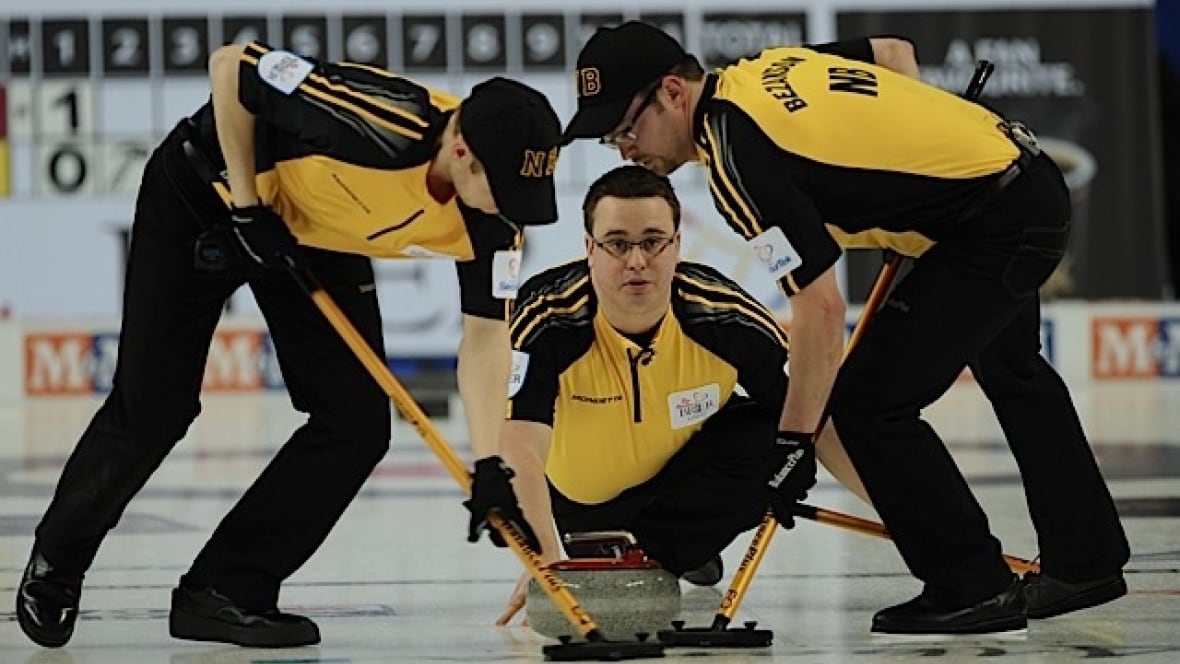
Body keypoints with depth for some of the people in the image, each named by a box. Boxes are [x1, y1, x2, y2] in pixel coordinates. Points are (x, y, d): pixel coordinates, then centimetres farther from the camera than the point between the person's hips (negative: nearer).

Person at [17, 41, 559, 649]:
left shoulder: (491, 217, -24)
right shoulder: (379, 124, -41)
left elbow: (485, 334, -15)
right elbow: (229, 64, -29)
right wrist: (247, 204, -25)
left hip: (317, 234, 5)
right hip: (206, 192, -5)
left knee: (358, 423, -7)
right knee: (152, 411, -4)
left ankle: (226, 589, 3)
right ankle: (56, 563, 22)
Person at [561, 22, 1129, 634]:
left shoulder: (733, 154, -23)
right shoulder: (767, 67, 4)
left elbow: (821, 305, -25)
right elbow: (893, 49, 21)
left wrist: (794, 440, -20)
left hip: (992, 225, -10)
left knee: (869, 403, -9)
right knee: (1013, 374, 30)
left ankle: (976, 588, 0)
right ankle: (1086, 561, 45)